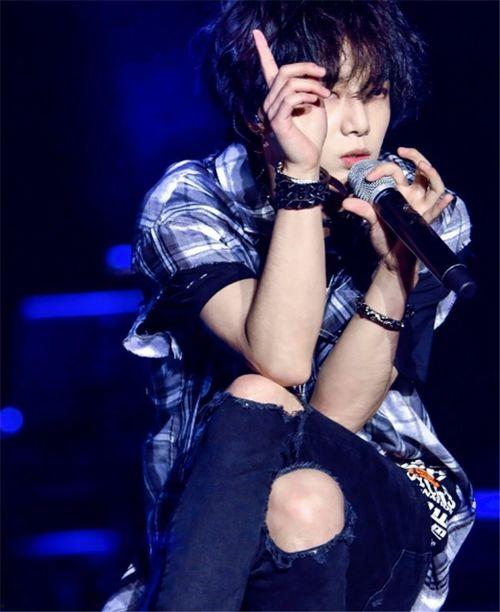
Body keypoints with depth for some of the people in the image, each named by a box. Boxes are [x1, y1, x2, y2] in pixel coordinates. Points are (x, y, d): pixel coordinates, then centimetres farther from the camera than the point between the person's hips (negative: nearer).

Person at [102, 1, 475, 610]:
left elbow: (336, 414, -11)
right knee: (255, 396, -33)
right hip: (210, 506, 0)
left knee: (305, 502, -35)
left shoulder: (432, 219, -3)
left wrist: (396, 267, -25)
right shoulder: (189, 203, -7)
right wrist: (299, 178, -28)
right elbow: (280, 360, -24)